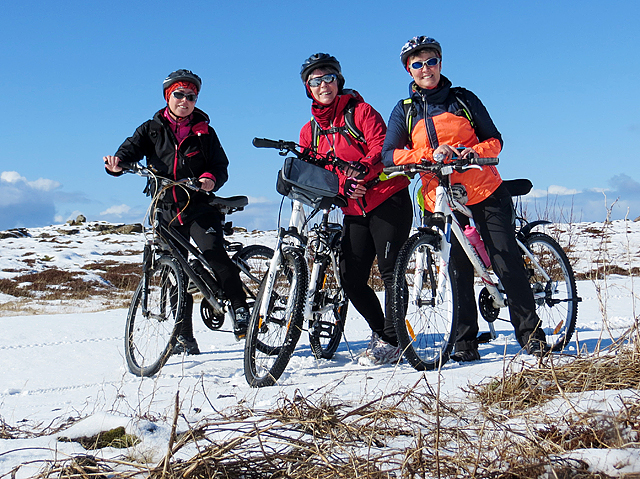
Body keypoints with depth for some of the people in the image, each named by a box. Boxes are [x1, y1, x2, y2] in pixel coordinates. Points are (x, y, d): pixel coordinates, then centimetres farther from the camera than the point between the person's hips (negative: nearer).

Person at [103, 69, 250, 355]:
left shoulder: (204, 132, 8)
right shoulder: (152, 129, 10)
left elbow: (221, 167, 4)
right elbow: (131, 149, -2)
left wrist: (211, 178, -19)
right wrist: (116, 164, -26)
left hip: (199, 207, -2)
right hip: (167, 211, 2)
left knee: (213, 253, -27)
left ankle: (241, 311, -25)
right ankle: (185, 339, 12)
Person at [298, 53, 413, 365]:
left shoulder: (360, 111, -1)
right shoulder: (310, 131, 13)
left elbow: (382, 147, -14)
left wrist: (364, 168, -33)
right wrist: (344, 186, -14)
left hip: (389, 201, -5)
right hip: (354, 210, 5)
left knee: (390, 269, -11)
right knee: (351, 278, -1)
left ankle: (391, 342, -3)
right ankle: (379, 331, 20)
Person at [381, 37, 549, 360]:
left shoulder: (463, 99, 7)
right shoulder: (404, 111, 8)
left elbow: (495, 140, 9)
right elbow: (389, 156, -3)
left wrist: (473, 151, -14)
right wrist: (430, 154, -18)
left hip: (486, 193, 0)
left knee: (508, 265, -5)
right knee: (459, 273, 0)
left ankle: (530, 333, 5)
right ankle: (465, 342, 9)